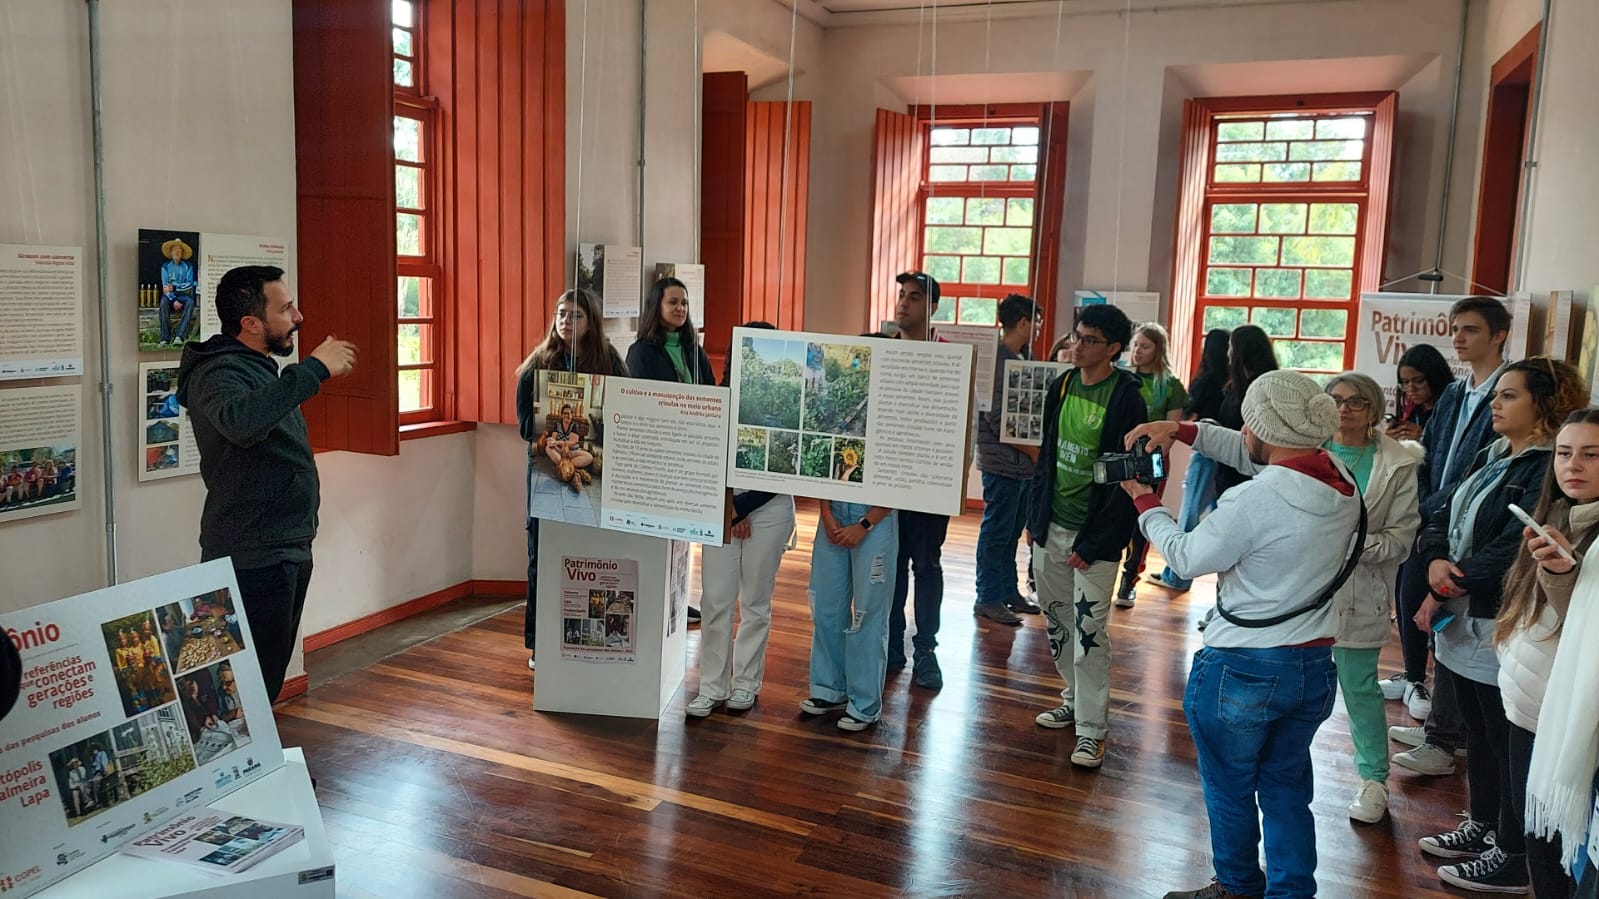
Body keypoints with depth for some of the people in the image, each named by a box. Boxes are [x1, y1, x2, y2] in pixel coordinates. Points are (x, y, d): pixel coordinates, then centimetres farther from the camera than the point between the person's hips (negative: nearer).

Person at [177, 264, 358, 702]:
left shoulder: (256, 366, 18)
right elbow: (240, 421, -39)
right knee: (253, 681, -8)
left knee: (270, 674, 15)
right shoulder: (218, 372, -14)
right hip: (253, 557, -10)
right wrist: (314, 368, -34)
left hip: (287, 550, 10)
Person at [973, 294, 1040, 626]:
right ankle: (988, 599, 9)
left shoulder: (1019, 358, 14)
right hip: (1002, 462, -9)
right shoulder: (997, 359, -15)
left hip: (1022, 462, 9)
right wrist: (1032, 450, -14)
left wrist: (1034, 450, 4)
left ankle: (1008, 591, 27)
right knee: (996, 533, 0)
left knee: (1011, 532, 16)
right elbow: (996, 417, -19)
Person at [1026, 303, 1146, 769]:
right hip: (1051, 526, 7)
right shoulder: (1061, 387, 7)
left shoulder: (1126, 398, -13)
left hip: (1093, 536, -7)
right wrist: (1035, 516, 10)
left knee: (1089, 630, -3)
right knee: (1056, 619, 16)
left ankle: (1092, 730, 7)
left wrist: (1093, 543, -16)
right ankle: (1075, 698, 34)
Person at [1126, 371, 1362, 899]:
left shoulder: (1252, 502, -25)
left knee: (1229, 787, 16)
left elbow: (1187, 558, -10)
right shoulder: (1341, 484, -4)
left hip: (1243, 669, -6)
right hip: (1314, 666, 6)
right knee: (1286, 787, 20)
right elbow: (1254, 456, 11)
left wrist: (1145, 503, 5)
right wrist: (1181, 430, 8)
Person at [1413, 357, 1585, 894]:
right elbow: (1441, 517, 10)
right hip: (1463, 624, 9)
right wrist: (1436, 561, -11)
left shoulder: (1551, 468, -16)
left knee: (1509, 742, 4)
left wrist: (1446, 591, -14)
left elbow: (1512, 549, -23)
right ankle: (1482, 826, 37)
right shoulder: (1491, 457, 13)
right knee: (1478, 732, 21)